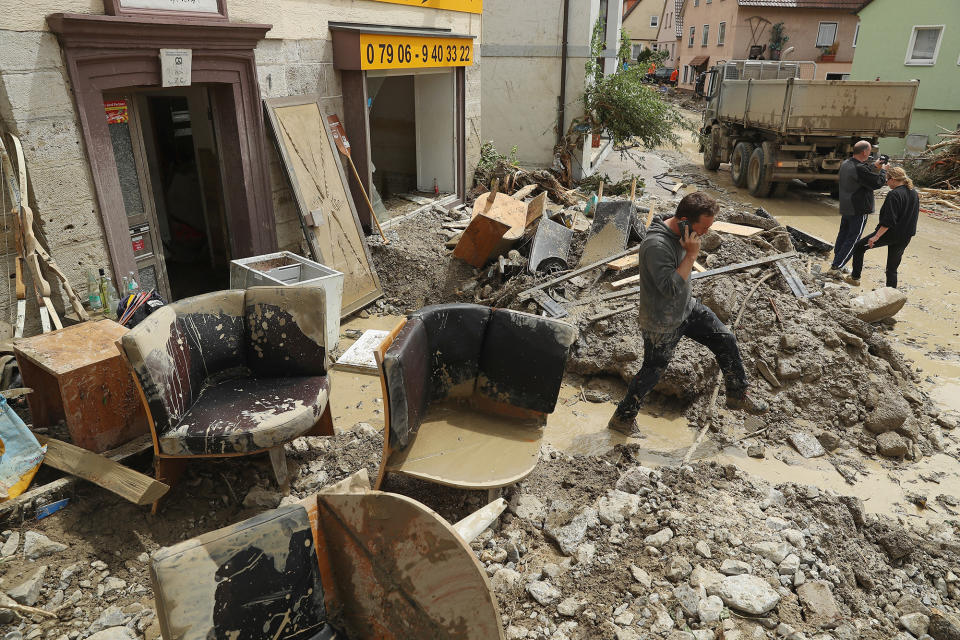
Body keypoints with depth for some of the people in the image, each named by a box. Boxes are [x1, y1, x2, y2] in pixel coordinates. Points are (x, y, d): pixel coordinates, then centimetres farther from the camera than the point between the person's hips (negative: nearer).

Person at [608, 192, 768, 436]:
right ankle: (623, 418, 26)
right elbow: (671, 288, -35)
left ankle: (737, 395, 30)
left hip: (687, 307, 8)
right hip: (662, 323, -8)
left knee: (726, 340, 10)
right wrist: (691, 254, -33)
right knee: (652, 372, 6)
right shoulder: (656, 245, -33)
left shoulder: (681, 233, -3)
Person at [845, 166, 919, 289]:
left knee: (859, 247, 12)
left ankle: (855, 277, 17)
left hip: (890, 234, -7)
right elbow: (914, 217, 18)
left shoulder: (894, 194, -17)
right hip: (905, 238, 8)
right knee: (892, 269, 13)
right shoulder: (915, 194, 9)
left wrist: (876, 237, -21)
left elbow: (888, 221, -23)